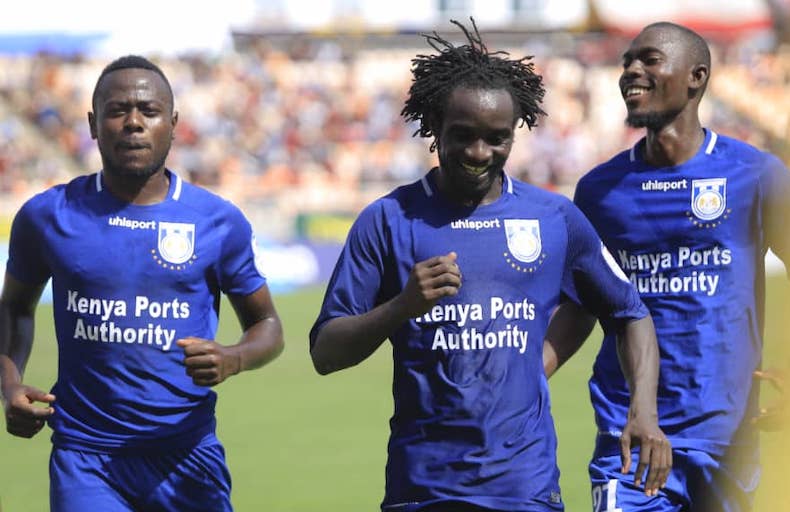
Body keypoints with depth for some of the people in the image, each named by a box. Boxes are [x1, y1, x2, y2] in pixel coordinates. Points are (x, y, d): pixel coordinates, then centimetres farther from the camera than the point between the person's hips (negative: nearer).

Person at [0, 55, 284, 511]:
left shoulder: (220, 222, 2)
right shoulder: (47, 216, 3)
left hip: (187, 454, 1)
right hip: (84, 456, -1)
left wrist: (232, 359, -12)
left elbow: (268, 326, 11)